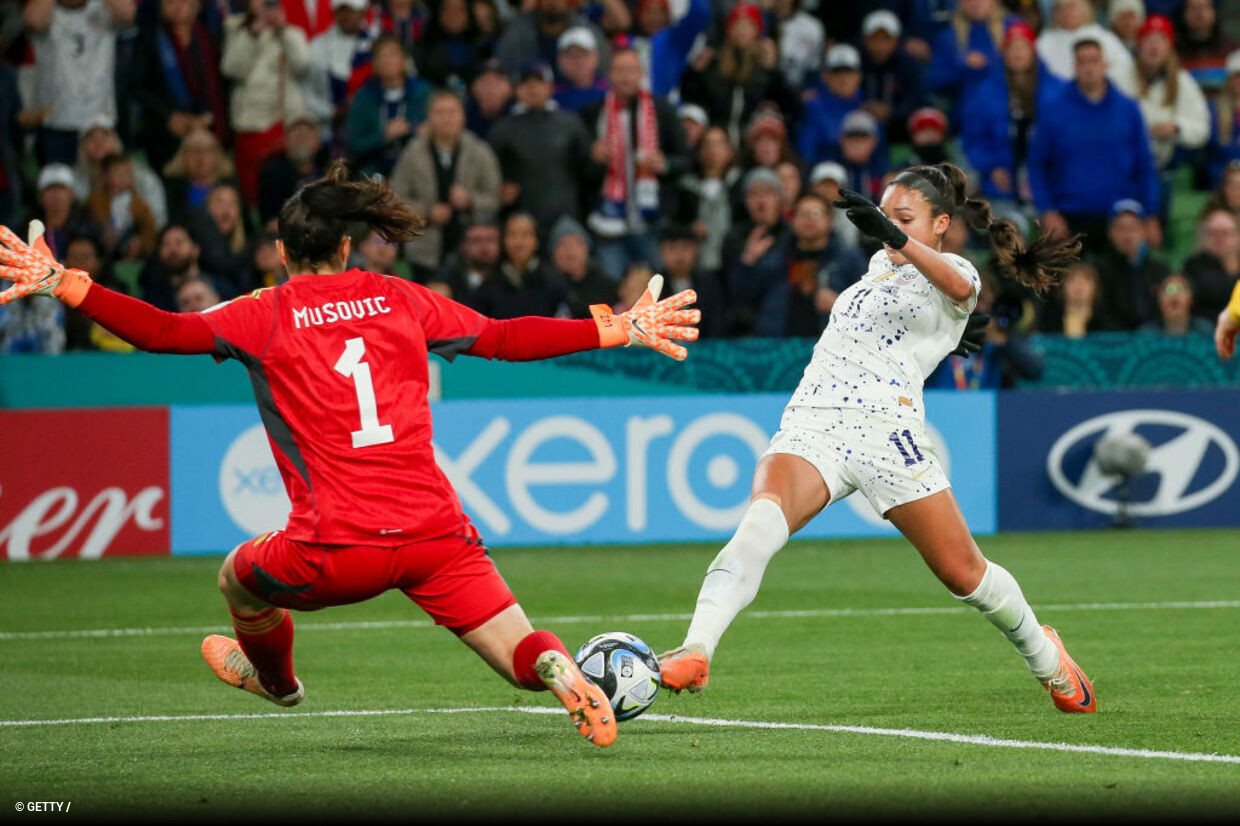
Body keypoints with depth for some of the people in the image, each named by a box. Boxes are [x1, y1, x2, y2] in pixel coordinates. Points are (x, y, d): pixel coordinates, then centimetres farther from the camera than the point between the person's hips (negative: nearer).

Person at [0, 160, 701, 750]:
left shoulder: (265, 317, 2)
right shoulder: (400, 300, 12)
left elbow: (163, 330, -10)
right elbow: (504, 338, 16)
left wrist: (60, 282, -11)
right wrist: (621, 329, 25)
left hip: (339, 551, -2)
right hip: (437, 532, 2)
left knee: (241, 578, 30)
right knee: (523, 657, 4)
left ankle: (276, 677, 57)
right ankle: (560, 672, -31)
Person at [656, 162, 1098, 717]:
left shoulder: (958, 276, 3)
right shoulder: (880, 265, 25)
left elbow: (957, 285, -23)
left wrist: (897, 237, -39)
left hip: (886, 428, -4)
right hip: (810, 422, 4)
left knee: (963, 573, 4)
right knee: (764, 516, -28)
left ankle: (1044, 657, 35)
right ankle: (695, 653, -46)